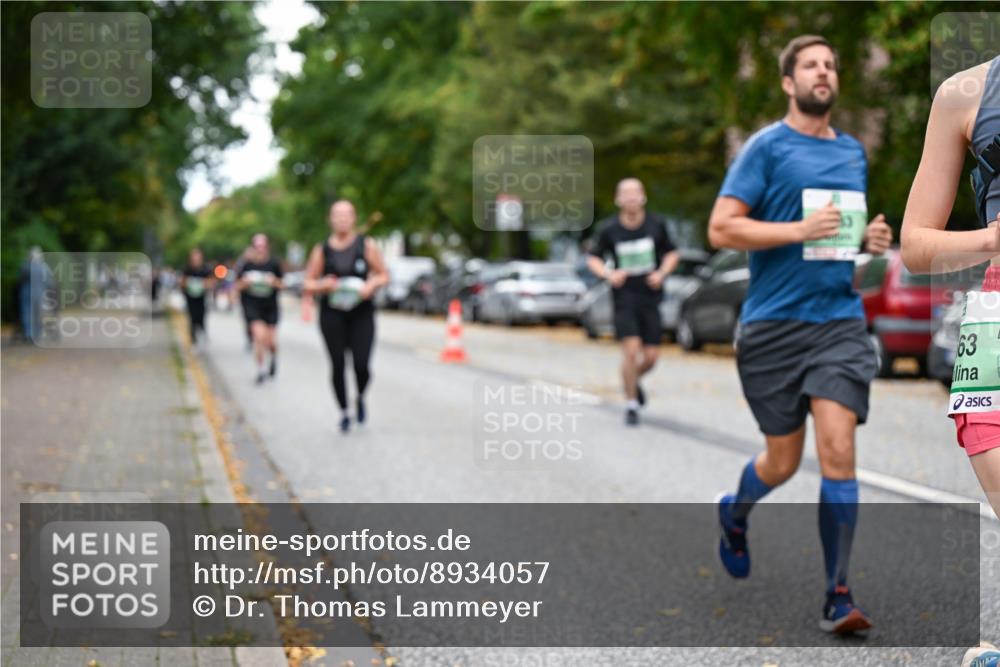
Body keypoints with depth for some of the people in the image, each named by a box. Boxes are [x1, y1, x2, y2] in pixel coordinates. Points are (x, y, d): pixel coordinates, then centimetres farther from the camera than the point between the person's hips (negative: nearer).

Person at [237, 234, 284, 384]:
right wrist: (245, 282, -15)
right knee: (259, 335, -19)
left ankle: (273, 356, 40)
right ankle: (261, 369, -2)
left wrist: (274, 282, -14)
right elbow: (238, 286, 6)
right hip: (252, 305, -1)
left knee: (271, 341, 2)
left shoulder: (273, 264, -3)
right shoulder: (247, 265, -3)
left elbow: (281, 284, 7)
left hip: (270, 306, 1)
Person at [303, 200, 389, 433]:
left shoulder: (366, 245, 4)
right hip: (332, 315, 1)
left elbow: (384, 275, 8)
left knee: (361, 365, -9)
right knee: (338, 365, -3)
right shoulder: (322, 250, 5)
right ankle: (344, 412, 14)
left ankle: (360, 398, 23)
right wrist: (322, 285, -12)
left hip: (361, 313, -1)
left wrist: (371, 285, -12)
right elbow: (308, 283, 9)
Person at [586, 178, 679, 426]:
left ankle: (634, 380, 35)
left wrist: (662, 273, -8)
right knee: (631, 349, -14)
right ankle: (631, 404, 2)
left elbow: (672, 253, 10)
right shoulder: (609, 229, -4)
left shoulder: (656, 224, -1)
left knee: (651, 356, 0)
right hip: (624, 296, -2)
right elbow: (593, 258, 6)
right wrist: (608, 274, -13)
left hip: (650, 296, 2)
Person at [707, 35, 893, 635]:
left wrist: (870, 237, 7)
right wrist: (800, 230, -18)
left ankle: (838, 596, -4)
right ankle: (734, 514, 41)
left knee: (838, 450, -10)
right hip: (774, 324, -3)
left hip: (841, 320, 3)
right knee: (783, 461, 6)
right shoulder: (767, 147, -3)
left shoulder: (854, 152, 15)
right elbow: (721, 228, -9)